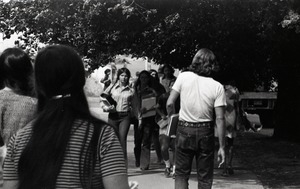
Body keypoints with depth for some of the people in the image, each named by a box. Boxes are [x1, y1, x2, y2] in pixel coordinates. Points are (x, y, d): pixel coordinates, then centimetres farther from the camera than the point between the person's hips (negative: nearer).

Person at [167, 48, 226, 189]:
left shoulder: (184, 77, -7)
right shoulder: (217, 87, -8)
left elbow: (169, 103, -8)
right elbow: (220, 119, -10)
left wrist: (171, 117, 14)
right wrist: (222, 147, -5)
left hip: (184, 130, 0)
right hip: (205, 132, 0)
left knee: (181, 174, 11)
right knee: (205, 177, 11)